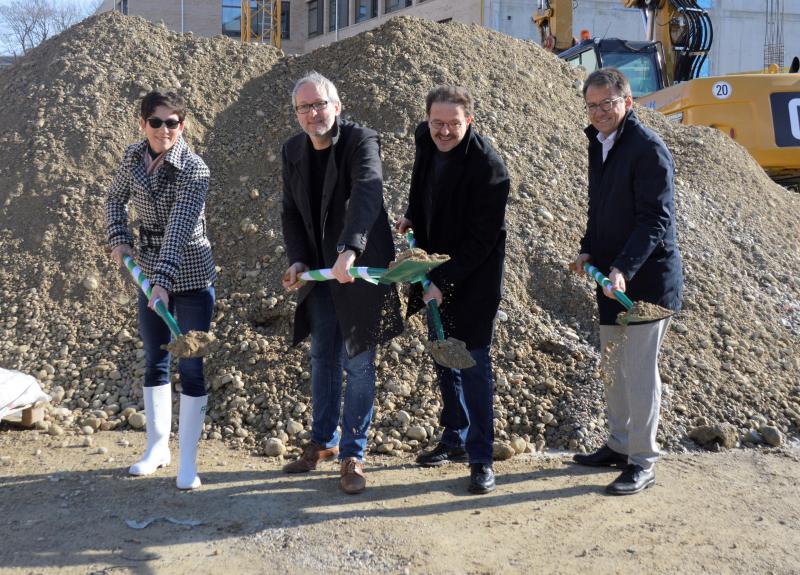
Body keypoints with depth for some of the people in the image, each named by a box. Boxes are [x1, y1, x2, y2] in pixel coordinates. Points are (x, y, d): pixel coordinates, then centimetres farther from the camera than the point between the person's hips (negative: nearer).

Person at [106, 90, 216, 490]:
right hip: (149, 275, 6)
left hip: (191, 278, -6)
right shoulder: (133, 157, -1)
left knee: (190, 367, -2)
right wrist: (119, 239, 2)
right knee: (154, 362, 14)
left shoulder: (194, 170, -18)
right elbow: (116, 199, 17)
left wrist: (164, 282, -35)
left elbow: (180, 229, -28)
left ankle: (187, 460, 9)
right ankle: (157, 447, 29)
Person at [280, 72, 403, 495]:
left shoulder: (361, 141, -17)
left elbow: (367, 195, -34)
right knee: (323, 358, 15)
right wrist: (297, 261, -8)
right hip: (318, 271, 6)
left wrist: (349, 250, -48)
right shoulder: (293, 151, 3)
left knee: (358, 363, 1)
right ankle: (323, 442, 32)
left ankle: (352, 455, 13)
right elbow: (291, 213, 7)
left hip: (359, 269, -6)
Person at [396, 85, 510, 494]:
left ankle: (481, 458, 2)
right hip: (437, 267, 8)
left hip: (474, 276, -7)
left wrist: (444, 281, -26)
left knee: (473, 361, -8)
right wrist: (412, 215, 8)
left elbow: (481, 239, -23)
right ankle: (454, 438, 32)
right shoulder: (426, 139, -3)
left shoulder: (487, 167, -25)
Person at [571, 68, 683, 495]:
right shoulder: (599, 144, 12)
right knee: (613, 367, 18)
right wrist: (588, 251, 5)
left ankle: (643, 463, 9)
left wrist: (623, 269, -29)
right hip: (612, 278, 9)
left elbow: (655, 220, -20)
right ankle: (620, 445, 33)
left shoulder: (648, 148, -15)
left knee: (640, 372, -3)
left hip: (646, 279, -9)